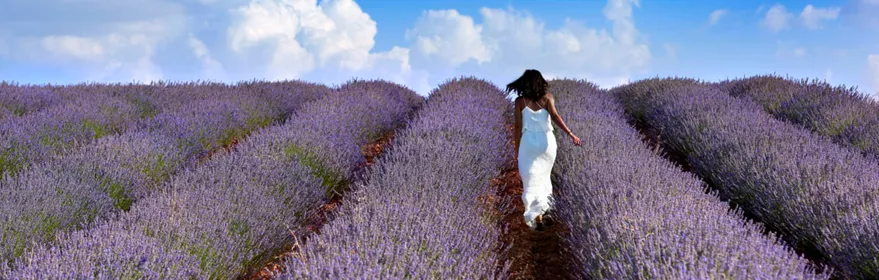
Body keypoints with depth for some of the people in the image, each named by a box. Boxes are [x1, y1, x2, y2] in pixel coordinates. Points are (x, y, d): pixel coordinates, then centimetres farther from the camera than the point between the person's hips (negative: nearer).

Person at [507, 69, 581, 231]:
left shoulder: (520, 101, 0)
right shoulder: (547, 97, 1)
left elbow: (518, 126, -1)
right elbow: (555, 116, -14)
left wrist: (517, 149, 6)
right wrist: (570, 134, -20)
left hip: (528, 142, -2)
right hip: (546, 141, 2)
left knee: (531, 180, 1)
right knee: (543, 175, 23)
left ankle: (537, 216, -10)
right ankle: (543, 204, 27)